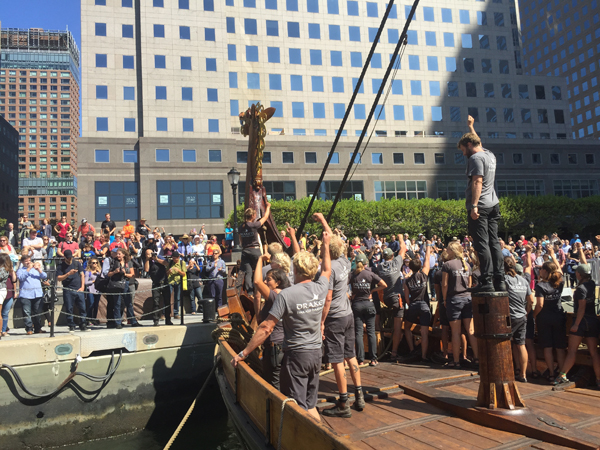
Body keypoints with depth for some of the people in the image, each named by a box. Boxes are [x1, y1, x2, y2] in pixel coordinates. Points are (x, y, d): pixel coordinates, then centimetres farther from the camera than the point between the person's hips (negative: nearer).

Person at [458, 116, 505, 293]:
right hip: (493, 205, 9)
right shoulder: (490, 155, 17)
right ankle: (500, 281, 8)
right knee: (494, 242, 8)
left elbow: (477, 182, -19)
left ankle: (486, 282, -9)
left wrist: (474, 206, -24)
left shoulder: (475, 158, -9)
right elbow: (477, 141, 38)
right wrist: (471, 126, 49)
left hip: (480, 207, -9)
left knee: (482, 244, -8)